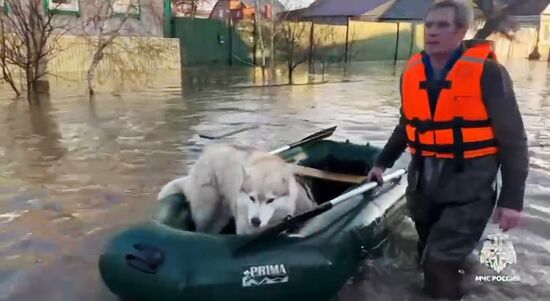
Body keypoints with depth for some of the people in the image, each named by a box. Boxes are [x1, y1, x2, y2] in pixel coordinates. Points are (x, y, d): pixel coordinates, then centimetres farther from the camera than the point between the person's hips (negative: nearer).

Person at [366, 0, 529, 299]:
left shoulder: (487, 72, -11)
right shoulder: (412, 71, 5)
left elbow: (512, 138, -7)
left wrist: (512, 197, -9)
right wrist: (382, 162, 19)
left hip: (468, 183, -5)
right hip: (423, 179, 5)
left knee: (441, 264, -10)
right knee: (430, 259, 17)